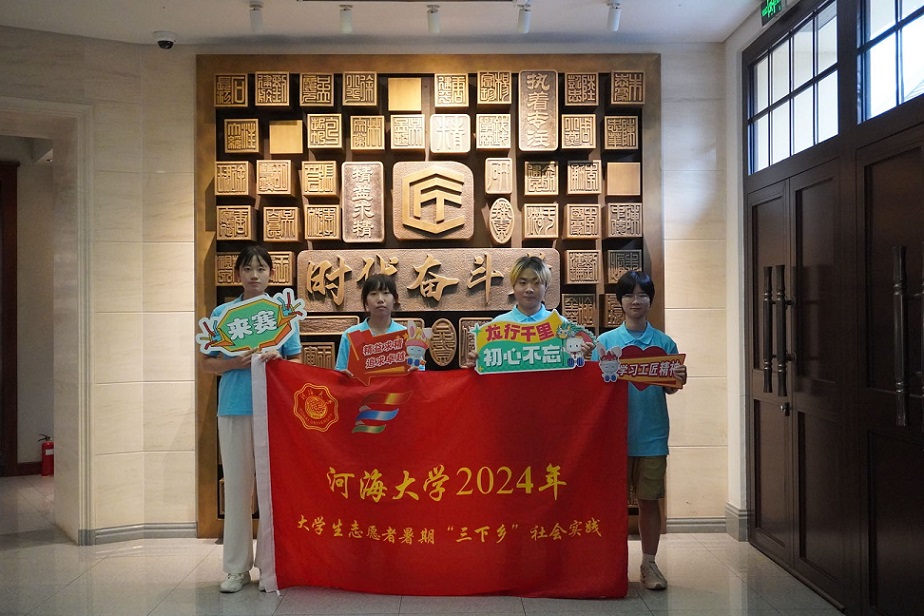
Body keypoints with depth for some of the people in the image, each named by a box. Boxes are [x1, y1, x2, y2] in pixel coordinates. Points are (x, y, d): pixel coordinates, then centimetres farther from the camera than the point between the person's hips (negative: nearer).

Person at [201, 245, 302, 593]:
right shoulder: (222, 313, 6)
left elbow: (297, 362, 7)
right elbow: (207, 363, 7)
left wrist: (277, 358, -14)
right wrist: (234, 363, -12)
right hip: (234, 408, 1)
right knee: (236, 486, 6)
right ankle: (237, 567, 17)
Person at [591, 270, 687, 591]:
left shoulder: (664, 342, 4)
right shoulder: (605, 341, 2)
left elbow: (670, 388, 6)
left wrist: (678, 379, -16)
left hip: (652, 435, 1)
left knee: (649, 500, 8)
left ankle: (649, 564, 20)